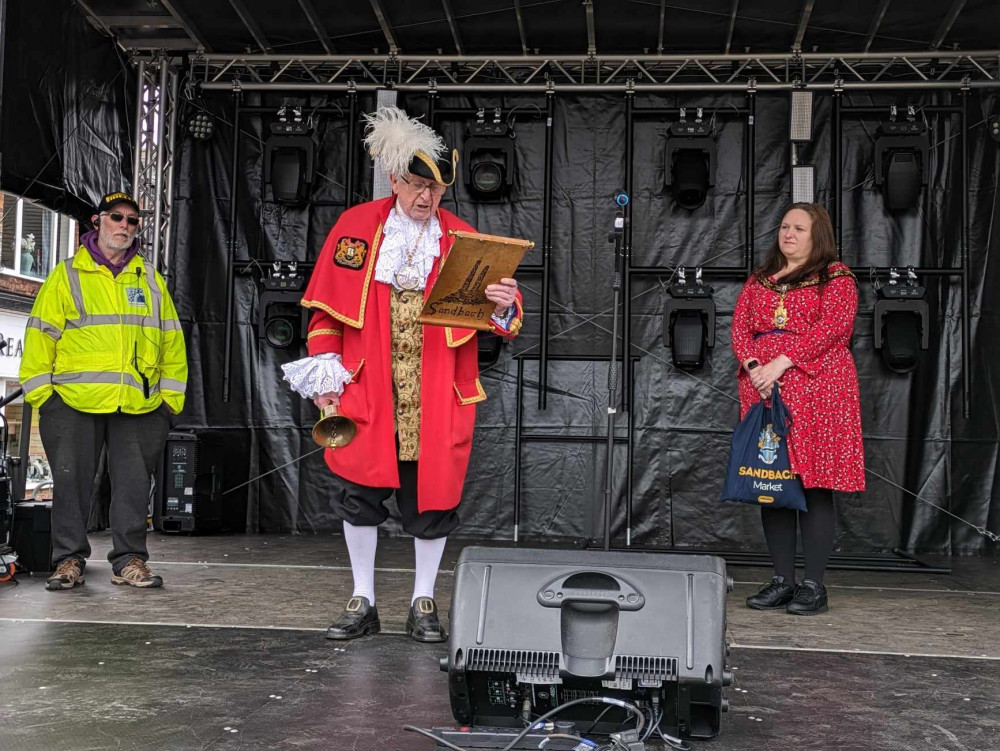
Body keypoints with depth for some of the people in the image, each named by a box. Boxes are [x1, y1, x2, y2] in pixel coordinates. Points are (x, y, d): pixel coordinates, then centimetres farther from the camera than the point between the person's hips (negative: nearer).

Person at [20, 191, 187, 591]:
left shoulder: (150, 280, 15)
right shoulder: (66, 275, 7)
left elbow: (172, 340, 15)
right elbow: (40, 335, 4)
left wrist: (171, 395, 8)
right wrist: (39, 391, -3)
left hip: (139, 405, 2)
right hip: (74, 402, -2)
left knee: (134, 482, 3)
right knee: (72, 480, 2)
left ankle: (130, 560, 12)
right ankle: (69, 559, 13)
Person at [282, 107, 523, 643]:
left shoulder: (460, 239, 2)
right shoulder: (356, 227, 4)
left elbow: (497, 313, -1)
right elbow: (326, 306, 7)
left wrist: (502, 306, -25)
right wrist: (324, 368, 0)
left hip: (434, 397, 0)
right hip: (366, 391, 0)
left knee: (432, 496, 5)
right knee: (358, 493, 3)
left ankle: (424, 603, 22)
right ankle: (362, 602, 19)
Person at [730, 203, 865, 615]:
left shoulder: (836, 277, 5)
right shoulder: (759, 280, 21)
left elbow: (833, 326, -10)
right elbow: (740, 326, 11)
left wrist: (782, 362, -17)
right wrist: (753, 366, -9)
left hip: (817, 388, -5)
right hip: (762, 389, 5)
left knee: (814, 482, -6)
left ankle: (814, 585, 0)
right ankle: (782, 580, 11)